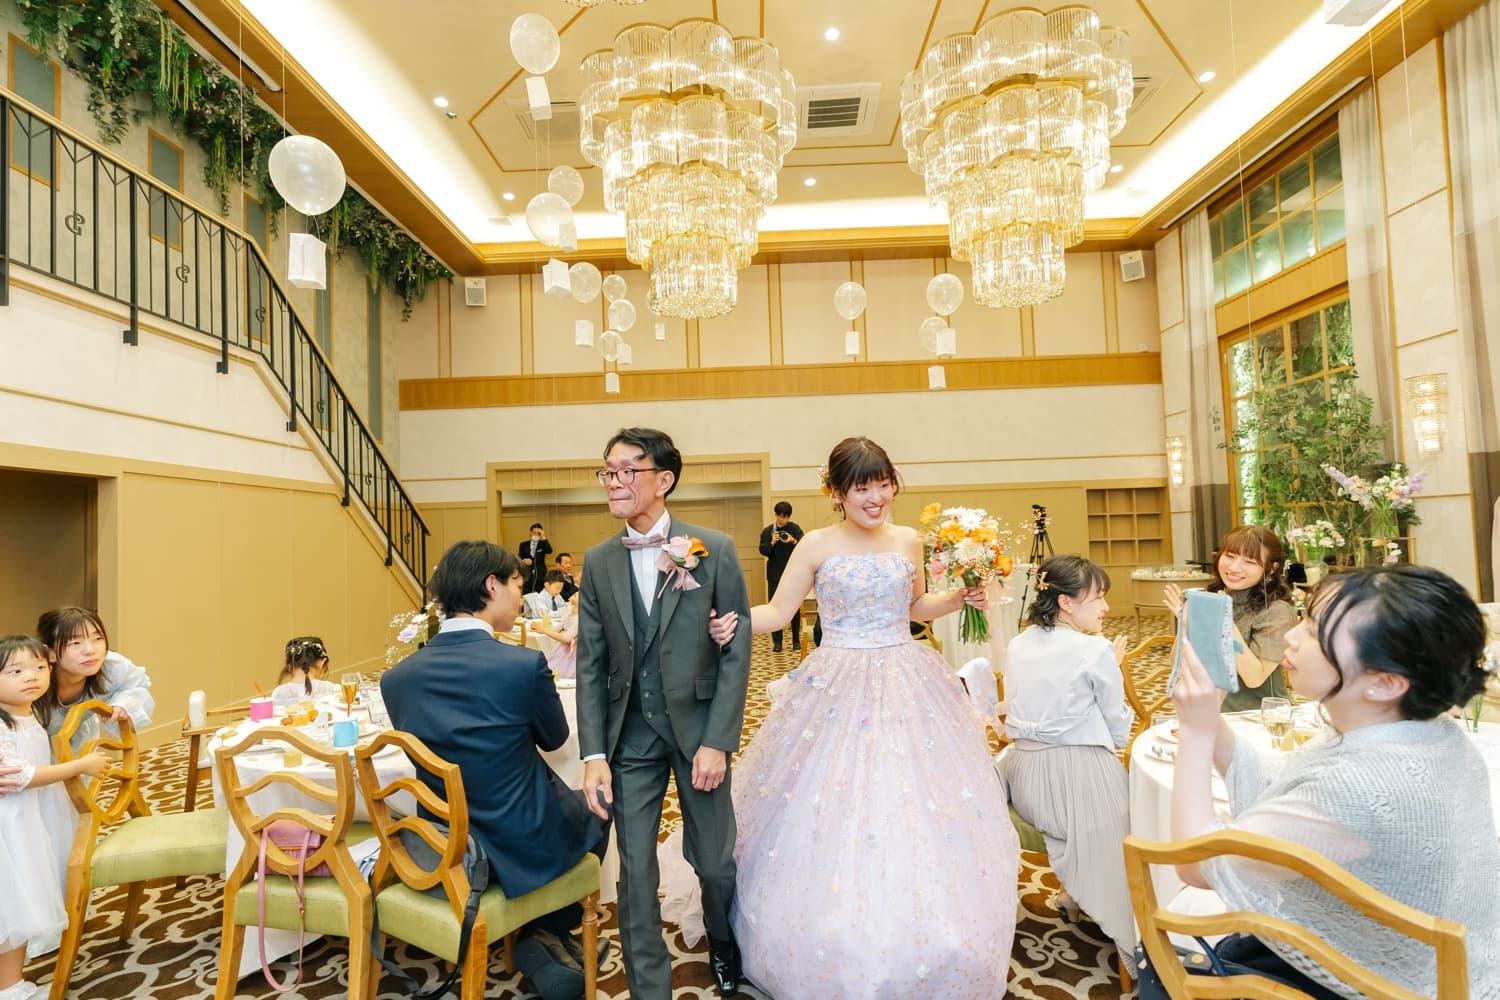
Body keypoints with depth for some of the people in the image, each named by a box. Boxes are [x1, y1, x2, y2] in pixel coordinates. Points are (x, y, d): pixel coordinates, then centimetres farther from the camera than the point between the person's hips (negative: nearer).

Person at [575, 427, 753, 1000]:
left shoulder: (714, 550, -8)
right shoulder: (599, 562, 1)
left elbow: (737, 652, -7)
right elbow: (590, 664, 1)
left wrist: (717, 741, -12)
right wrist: (593, 754, -5)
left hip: (698, 727, -1)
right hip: (630, 736, 2)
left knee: (715, 861, 14)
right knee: (636, 871, 9)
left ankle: (723, 942, 47)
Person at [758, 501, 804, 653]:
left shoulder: (795, 528, -1)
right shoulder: (767, 530, 3)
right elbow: (763, 550, -6)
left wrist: (793, 541, -31)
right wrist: (772, 543, -25)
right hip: (774, 575, 1)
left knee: (795, 607, 4)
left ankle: (796, 640, 14)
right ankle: (777, 641, 8)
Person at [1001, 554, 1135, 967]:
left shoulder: (1017, 646, 4)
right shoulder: (1096, 650, -14)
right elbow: (1118, 728, -5)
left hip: (1026, 775, 7)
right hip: (1080, 774, -7)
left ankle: (1073, 891, 40)